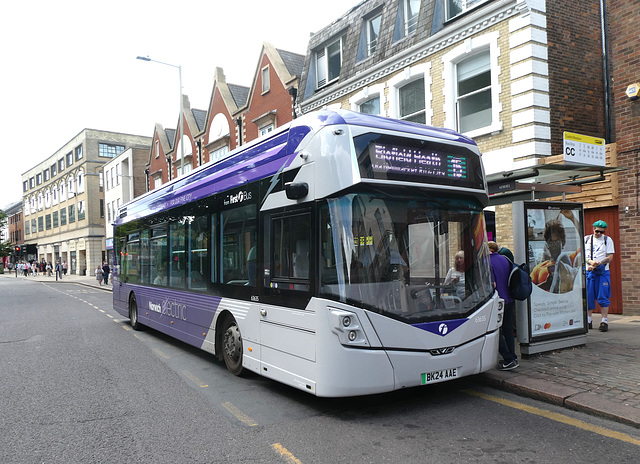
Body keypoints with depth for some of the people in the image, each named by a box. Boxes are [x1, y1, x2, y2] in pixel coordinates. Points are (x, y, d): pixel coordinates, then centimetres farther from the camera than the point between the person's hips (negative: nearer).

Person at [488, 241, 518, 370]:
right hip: (510, 300, 8)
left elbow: (492, 285, -20)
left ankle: (509, 360, 2)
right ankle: (512, 357, 23)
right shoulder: (505, 259, 7)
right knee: (508, 328, 17)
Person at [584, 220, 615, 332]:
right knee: (588, 296, 3)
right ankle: (588, 321, 14)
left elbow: (610, 257, 0)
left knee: (603, 297, -4)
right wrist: (590, 262, -12)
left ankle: (604, 321, -1)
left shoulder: (608, 240, 6)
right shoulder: (586, 239, 10)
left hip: (603, 272, -2)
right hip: (588, 272, 2)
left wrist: (598, 264, -14)